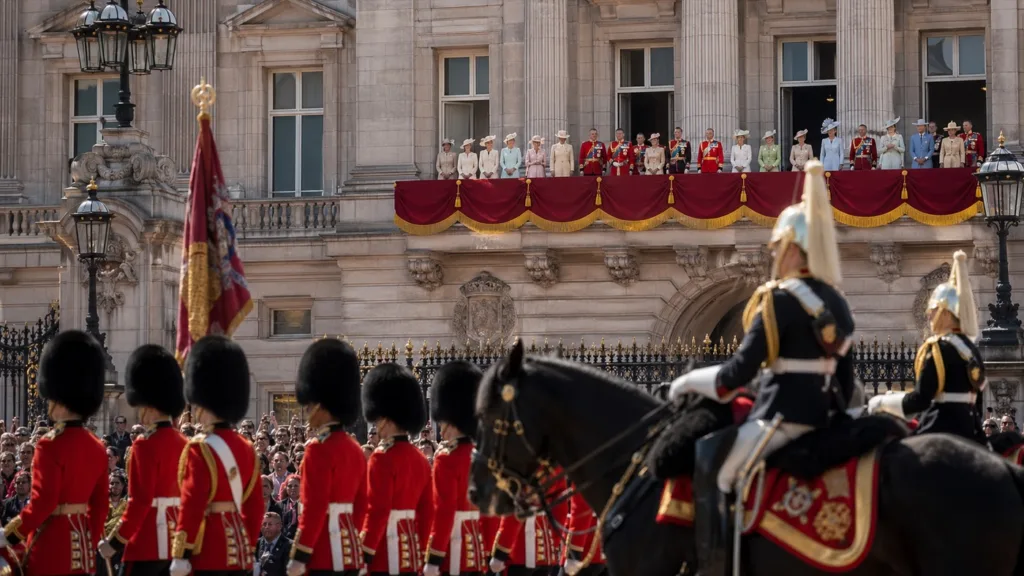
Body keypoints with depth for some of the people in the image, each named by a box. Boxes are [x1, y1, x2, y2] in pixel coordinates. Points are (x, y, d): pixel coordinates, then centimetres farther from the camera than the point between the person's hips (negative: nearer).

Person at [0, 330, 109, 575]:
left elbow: (42, 502, -19)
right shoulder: (96, 446, 11)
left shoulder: (51, 445, -14)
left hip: (50, 549, -8)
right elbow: (101, 503, 15)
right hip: (81, 550, 8)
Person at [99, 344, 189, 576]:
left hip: (147, 546, -8)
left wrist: (114, 541, -12)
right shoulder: (182, 443, 11)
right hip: (175, 543, 8)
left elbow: (140, 501, -18)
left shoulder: (146, 445, -14)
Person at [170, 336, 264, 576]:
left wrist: (180, 556, -16)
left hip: (209, 555, -8)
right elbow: (255, 506, 17)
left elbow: (191, 506, -16)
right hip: (240, 555, 8)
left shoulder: (200, 449, -12)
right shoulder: (246, 448, 13)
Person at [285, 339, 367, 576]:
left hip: (325, 555, -9)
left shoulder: (319, 449, -13)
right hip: (350, 551, 9)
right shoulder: (354, 448, 14)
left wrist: (299, 557, -17)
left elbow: (314, 509, -18)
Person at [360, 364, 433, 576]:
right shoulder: (419, 459, 14)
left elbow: (377, 512, -17)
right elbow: (427, 512, 15)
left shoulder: (383, 458, -12)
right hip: (410, 551, 9)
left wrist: (364, 557, -15)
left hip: (386, 554, -9)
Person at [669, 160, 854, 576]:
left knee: (711, 468, -11)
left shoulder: (780, 299, -13)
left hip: (782, 417, -10)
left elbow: (739, 372, -15)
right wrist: (830, 410, 29)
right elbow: (845, 378, 17)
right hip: (818, 417, 10)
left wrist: (690, 383, -2)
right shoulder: (836, 304, 13)